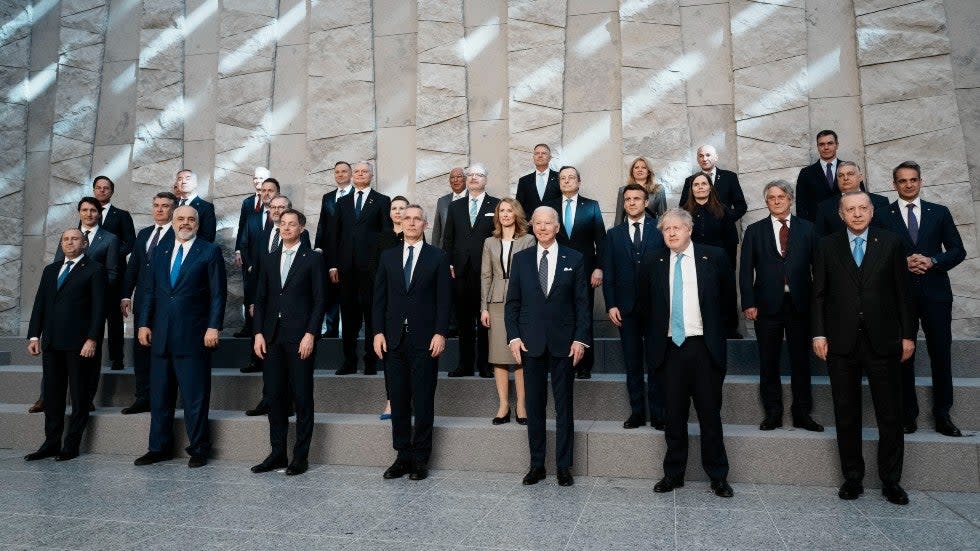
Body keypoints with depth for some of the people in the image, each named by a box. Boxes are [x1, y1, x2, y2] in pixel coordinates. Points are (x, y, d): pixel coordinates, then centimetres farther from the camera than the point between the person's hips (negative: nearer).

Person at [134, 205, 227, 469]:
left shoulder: (210, 251, -1)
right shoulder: (159, 252, 15)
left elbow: (218, 293, -5)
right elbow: (149, 290, 15)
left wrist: (214, 327, -12)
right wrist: (144, 323, 6)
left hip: (193, 336, -5)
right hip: (161, 334, 5)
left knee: (195, 396, 0)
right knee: (159, 395, 12)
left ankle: (199, 449, 11)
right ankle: (159, 447, 23)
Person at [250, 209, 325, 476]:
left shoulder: (313, 259, 1)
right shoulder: (269, 260, 15)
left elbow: (319, 300, -4)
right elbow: (260, 299, 13)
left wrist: (310, 334, -12)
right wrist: (259, 333, 3)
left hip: (300, 336, -4)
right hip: (272, 336, 5)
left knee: (302, 397, 1)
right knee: (274, 396, 8)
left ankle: (301, 455, 9)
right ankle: (277, 453, 18)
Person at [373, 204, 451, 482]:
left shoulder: (438, 257, 3)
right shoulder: (388, 256, 11)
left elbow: (444, 299, -1)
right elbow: (379, 297, 9)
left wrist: (440, 333, -10)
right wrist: (378, 332, 1)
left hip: (425, 339, -3)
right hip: (394, 339, 3)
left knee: (423, 402, 3)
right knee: (398, 401, 7)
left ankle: (420, 459, 13)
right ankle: (403, 456, 18)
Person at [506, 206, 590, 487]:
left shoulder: (574, 259, 3)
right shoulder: (521, 259, 7)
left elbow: (582, 303, 1)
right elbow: (512, 302, 6)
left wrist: (581, 338, -7)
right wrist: (513, 336, -3)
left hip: (563, 341, -1)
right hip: (531, 342, 1)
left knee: (563, 405, 6)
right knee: (534, 405, 8)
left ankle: (564, 466, 16)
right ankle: (536, 465, 19)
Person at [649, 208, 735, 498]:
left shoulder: (714, 257, 1)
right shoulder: (656, 263, 6)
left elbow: (728, 295, 13)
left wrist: (713, 325, 12)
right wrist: (654, 338, 10)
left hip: (704, 347, -2)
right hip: (670, 347, 2)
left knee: (710, 414, 5)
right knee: (674, 416, 9)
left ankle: (718, 477, 18)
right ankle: (673, 473, 21)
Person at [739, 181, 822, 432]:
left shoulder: (807, 229, 7)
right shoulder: (754, 231, 6)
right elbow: (746, 270, 2)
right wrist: (748, 303, -6)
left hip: (800, 305, 0)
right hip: (767, 305, 0)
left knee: (801, 361, 7)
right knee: (769, 363, 6)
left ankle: (802, 414, 18)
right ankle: (772, 414, 18)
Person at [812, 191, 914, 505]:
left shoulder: (891, 243, 5)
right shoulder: (827, 246, 5)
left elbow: (903, 292, 5)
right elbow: (819, 294, 4)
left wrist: (908, 335, 2)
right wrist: (819, 333, -2)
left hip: (883, 341, 0)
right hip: (842, 342, 0)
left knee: (891, 416, 5)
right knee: (846, 416, 7)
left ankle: (890, 481, 19)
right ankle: (852, 477, 19)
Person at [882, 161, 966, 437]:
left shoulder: (939, 212, 9)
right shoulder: (883, 215, 3)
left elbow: (958, 250, 6)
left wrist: (932, 261, -11)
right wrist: (903, 263, -14)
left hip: (935, 292, 1)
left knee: (941, 354, 4)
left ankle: (942, 414, 17)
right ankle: (908, 414, 16)